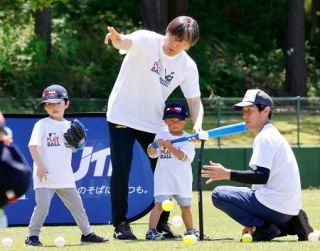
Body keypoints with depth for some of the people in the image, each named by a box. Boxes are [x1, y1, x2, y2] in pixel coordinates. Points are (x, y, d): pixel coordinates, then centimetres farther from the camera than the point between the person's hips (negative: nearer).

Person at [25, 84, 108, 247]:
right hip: (45, 176, -5)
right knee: (42, 205, -14)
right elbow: (33, 145, -12)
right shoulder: (42, 124, -3)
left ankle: (87, 234, 17)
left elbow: (74, 148, 17)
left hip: (65, 177, 5)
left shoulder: (69, 126, 14)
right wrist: (40, 165, -22)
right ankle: (32, 236, -6)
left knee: (76, 204, 8)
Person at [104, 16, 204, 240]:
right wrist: (117, 39, -66)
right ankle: (120, 223, 2)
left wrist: (197, 125, -26)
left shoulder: (188, 67, -7)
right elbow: (126, 42, -41)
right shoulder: (146, 41, -19)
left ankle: (162, 223, 18)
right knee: (121, 170, -7)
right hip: (122, 116, -4)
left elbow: (195, 101, -6)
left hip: (154, 123, 4)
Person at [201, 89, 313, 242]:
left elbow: (261, 176, -21)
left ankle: (265, 227, -11)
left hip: (275, 206, -10)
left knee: (218, 194, -6)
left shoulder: (264, 137, -10)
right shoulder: (274, 135, 22)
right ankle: (290, 225, 10)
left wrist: (227, 174, -22)